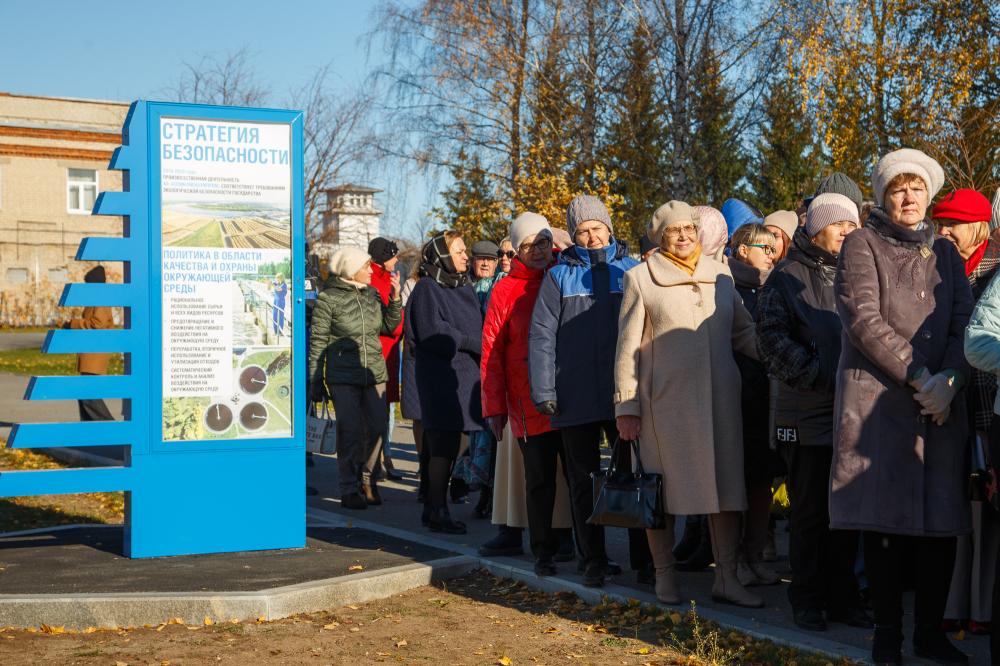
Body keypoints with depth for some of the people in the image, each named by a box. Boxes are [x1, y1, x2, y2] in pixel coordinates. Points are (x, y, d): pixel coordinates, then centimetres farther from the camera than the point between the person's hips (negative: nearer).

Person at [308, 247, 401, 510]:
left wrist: (395, 299, 0)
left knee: (378, 427, 3)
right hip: (343, 376, -5)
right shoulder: (329, 298, -5)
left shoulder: (372, 293, 10)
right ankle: (349, 489, 6)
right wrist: (316, 381, -5)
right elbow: (317, 341, -3)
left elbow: (389, 326, 14)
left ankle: (366, 480, 22)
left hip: (374, 373, 5)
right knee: (350, 430, -5)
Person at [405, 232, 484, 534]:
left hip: (465, 374, 7)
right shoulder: (427, 288, -4)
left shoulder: (465, 287, 19)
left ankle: (434, 506, 15)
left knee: (447, 446, 8)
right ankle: (437, 510, -3)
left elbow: (477, 328, 21)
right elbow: (434, 333, -13)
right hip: (440, 376, -7)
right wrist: (475, 345, -10)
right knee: (443, 446, -7)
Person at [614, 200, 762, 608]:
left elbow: (743, 332, 17)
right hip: (664, 401, -3)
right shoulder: (641, 278, 2)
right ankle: (664, 576, 18)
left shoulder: (720, 274, 13)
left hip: (720, 398, 3)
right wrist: (626, 407, -4)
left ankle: (726, 578, 11)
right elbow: (627, 348, 1)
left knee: (727, 487, 3)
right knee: (663, 490, 4)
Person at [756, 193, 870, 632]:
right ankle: (807, 601, 13)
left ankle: (843, 598, 19)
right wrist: (822, 377, -16)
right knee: (810, 513, 3)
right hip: (808, 415, -4)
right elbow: (772, 341, -8)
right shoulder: (787, 278, 1)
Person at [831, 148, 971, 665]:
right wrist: (918, 377, -12)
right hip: (879, 403, -4)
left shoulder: (945, 252, 17)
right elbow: (863, 319, -8)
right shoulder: (862, 245, 4)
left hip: (941, 405, 4)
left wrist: (948, 381, -10)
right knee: (885, 520, -2)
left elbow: (964, 325, 8)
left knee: (942, 521, 2)